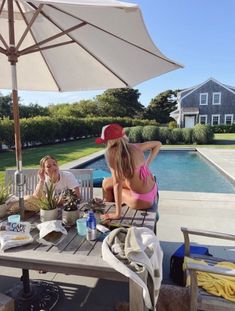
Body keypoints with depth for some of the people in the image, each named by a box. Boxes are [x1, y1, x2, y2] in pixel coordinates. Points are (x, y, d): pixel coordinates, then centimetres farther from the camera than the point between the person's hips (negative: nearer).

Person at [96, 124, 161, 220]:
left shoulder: (112, 153, -20)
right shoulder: (134, 147, -1)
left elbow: (117, 183, -23)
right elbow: (158, 144, 12)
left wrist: (117, 214, -20)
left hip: (142, 200, -7)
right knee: (106, 183, 20)